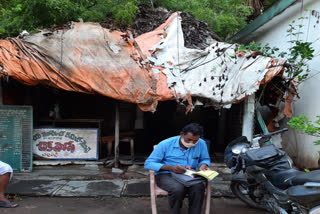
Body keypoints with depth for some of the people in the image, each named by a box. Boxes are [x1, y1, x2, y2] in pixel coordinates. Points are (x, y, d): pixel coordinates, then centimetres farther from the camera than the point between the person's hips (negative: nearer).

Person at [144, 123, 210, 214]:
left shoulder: (201, 144, -2)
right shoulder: (165, 144, -12)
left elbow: (205, 159, 17)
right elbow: (148, 163, -12)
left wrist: (203, 165, -11)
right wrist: (171, 168, -26)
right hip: (166, 175, -2)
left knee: (199, 187, -31)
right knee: (178, 188, -35)